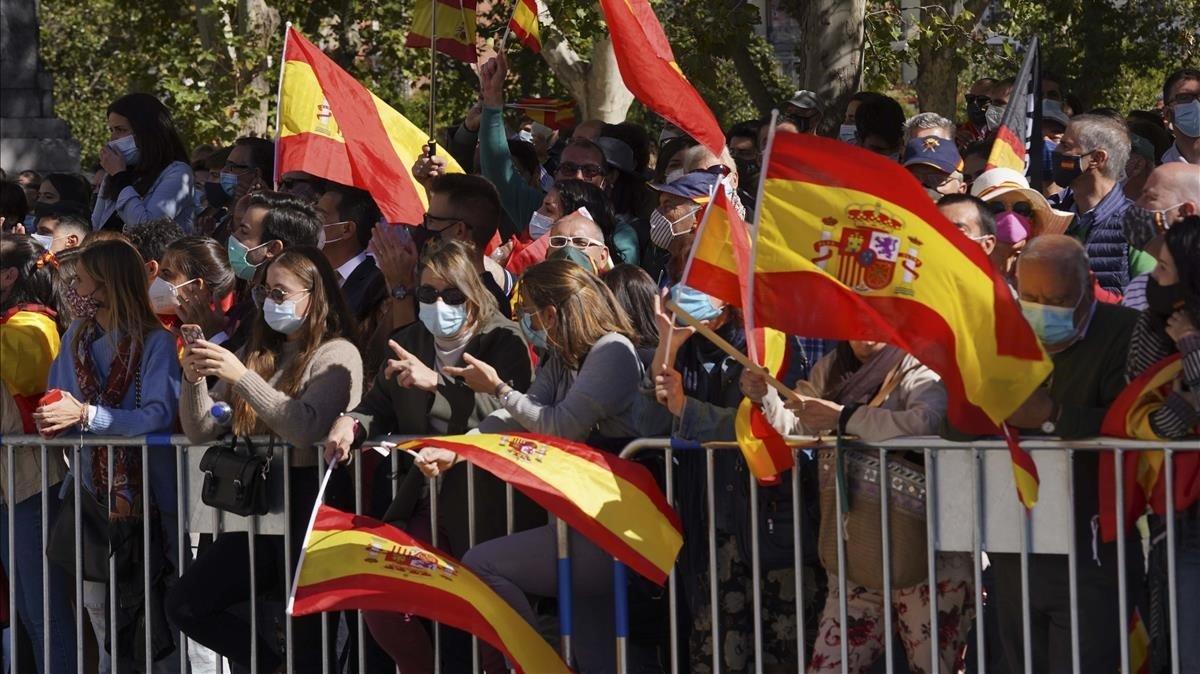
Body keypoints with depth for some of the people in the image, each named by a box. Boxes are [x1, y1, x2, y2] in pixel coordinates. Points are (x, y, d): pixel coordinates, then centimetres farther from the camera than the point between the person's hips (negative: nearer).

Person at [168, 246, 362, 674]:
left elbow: (306, 429, -22)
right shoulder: (261, 353, 14)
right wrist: (195, 378, -6)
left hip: (308, 499, -7)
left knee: (308, 629, -4)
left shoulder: (336, 355, -4)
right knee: (185, 606, -1)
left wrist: (241, 377, -25)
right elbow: (201, 432, 12)